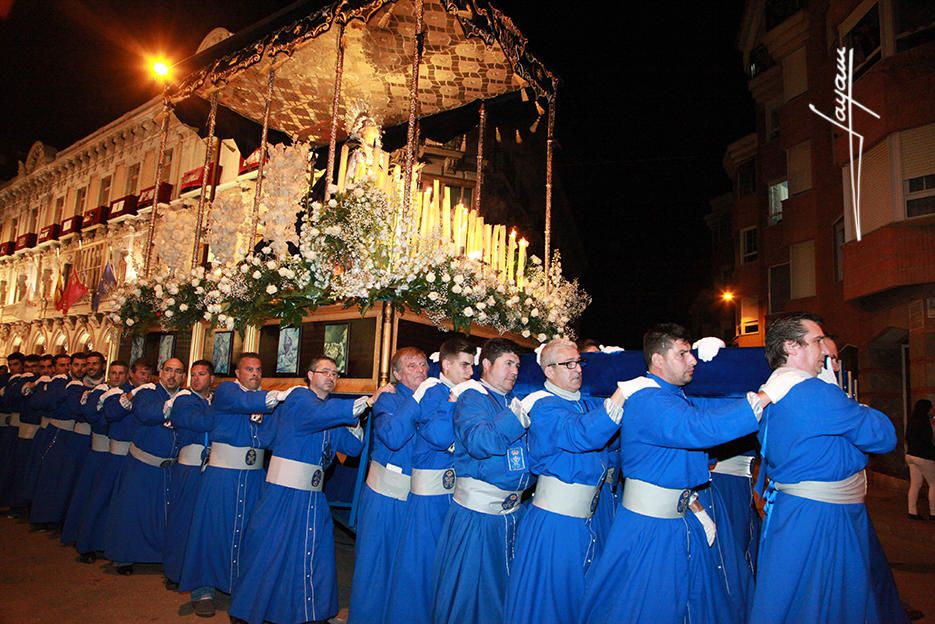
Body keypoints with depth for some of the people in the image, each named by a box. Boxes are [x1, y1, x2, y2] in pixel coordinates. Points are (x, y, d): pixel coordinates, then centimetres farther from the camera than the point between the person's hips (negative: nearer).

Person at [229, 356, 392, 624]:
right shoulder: (298, 397, -8)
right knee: (271, 551, 3)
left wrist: (352, 419, -10)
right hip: (285, 490, -7)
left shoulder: (332, 411, 13)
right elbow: (318, 413, -30)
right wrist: (367, 401, -34)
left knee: (317, 555, 11)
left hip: (314, 494, 7)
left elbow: (354, 447, 8)